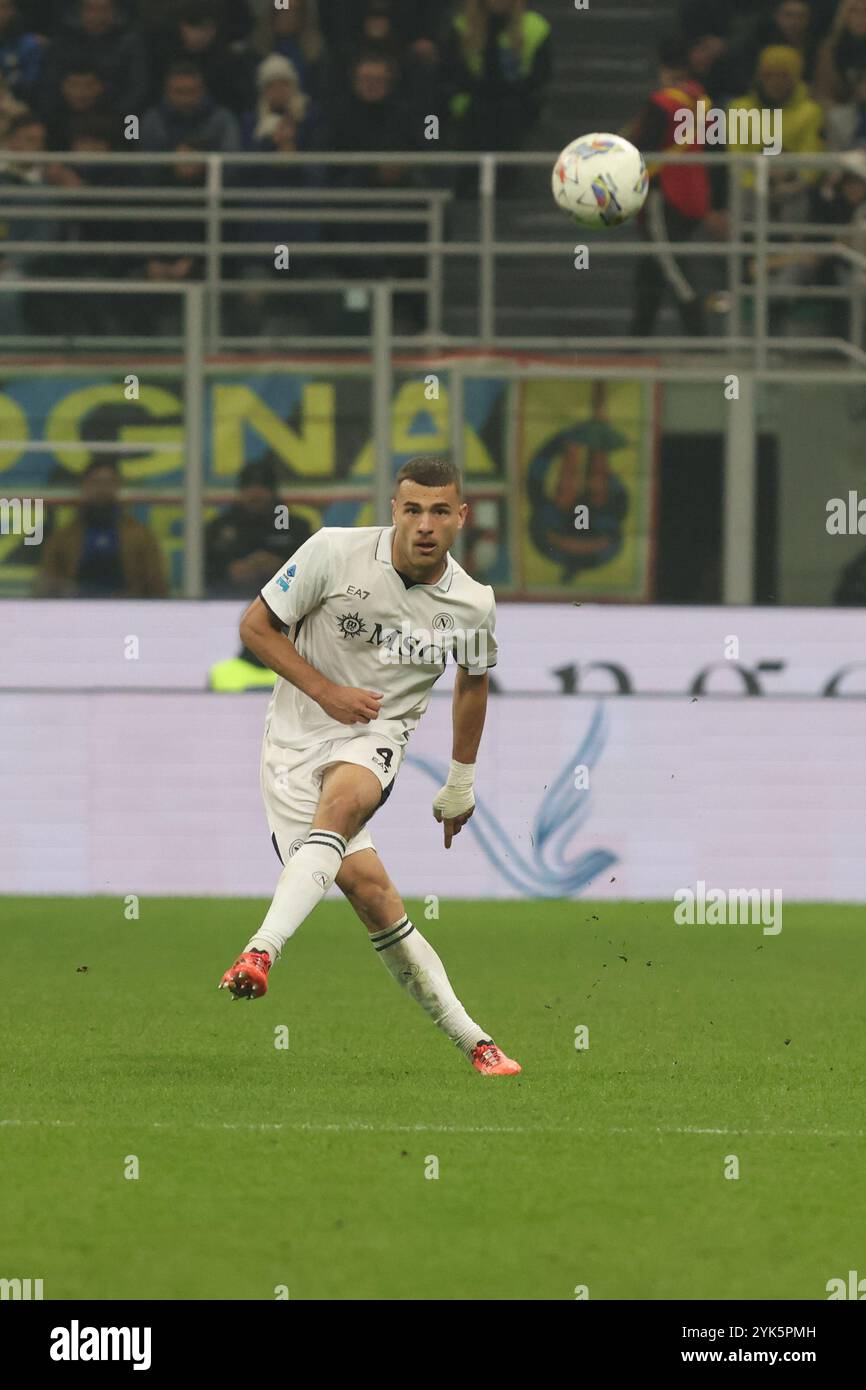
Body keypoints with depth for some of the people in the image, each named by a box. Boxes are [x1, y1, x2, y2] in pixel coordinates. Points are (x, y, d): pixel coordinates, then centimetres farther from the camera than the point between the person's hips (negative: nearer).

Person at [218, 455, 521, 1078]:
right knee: (367, 886, -16)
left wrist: (461, 785, 26)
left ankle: (262, 951, -48)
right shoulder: (334, 552, -10)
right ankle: (470, 1039, -6)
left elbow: (474, 679, 19)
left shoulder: (473, 605, -1)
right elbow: (257, 626, -2)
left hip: (374, 739, 1)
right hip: (297, 737, 0)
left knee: (341, 801, -37)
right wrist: (326, 691, -13)